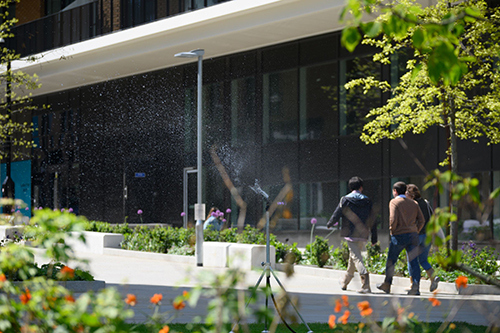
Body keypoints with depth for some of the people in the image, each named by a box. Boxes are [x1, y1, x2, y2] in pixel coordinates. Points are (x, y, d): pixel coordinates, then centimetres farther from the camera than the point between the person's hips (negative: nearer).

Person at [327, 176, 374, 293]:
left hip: (351, 234, -4)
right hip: (363, 235, 4)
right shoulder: (367, 201, 5)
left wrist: (329, 224, 21)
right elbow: (371, 221, 7)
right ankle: (345, 281, 36)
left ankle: (366, 285, -26)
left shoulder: (345, 200, -4)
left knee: (357, 258, -9)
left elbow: (336, 215, 0)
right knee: (353, 257, 20)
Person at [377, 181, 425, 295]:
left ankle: (387, 285, 20)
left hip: (399, 235, -4)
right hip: (413, 235, 4)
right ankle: (415, 287, -11)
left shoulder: (394, 202, -4)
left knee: (391, 261, 10)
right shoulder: (413, 203, 13)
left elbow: (393, 219, -14)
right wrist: (415, 232, 15)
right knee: (414, 261, 1)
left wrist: (392, 231, 1)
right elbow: (421, 220, 9)